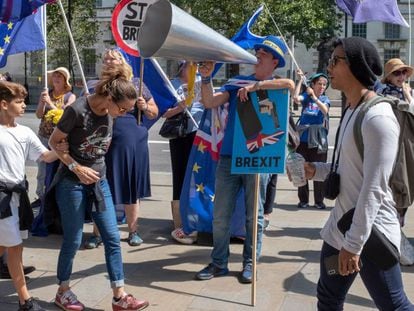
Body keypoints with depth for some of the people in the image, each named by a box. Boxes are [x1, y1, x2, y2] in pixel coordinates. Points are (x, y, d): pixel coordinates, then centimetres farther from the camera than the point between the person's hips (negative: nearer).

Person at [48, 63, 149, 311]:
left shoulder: (109, 110, -3)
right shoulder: (78, 110, -21)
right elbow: (54, 142, -11)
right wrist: (76, 168, -18)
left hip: (99, 180, 6)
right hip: (72, 183, -6)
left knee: (113, 238, 4)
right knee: (73, 240, 4)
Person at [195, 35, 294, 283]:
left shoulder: (275, 88, 3)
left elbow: (290, 84, -22)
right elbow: (209, 103, 3)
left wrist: (255, 86, -22)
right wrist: (206, 78, -9)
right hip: (229, 157, 3)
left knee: (254, 215, 7)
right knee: (220, 215, 5)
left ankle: (250, 263, 20)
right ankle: (219, 263, 17)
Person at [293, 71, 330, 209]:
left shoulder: (325, 99, 6)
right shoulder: (306, 96, 5)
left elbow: (325, 111, -15)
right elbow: (296, 98, -17)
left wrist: (314, 97, -26)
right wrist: (301, 79, -13)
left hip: (319, 140, 0)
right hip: (304, 138, 0)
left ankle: (319, 201, 12)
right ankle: (303, 200, 16)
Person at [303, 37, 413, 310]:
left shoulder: (378, 118, -21)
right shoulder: (352, 112, 9)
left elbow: (374, 189, -23)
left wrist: (353, 244, -22)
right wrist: (316, 170, 3)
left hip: (371, 233, -9)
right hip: (340, 226, 10)